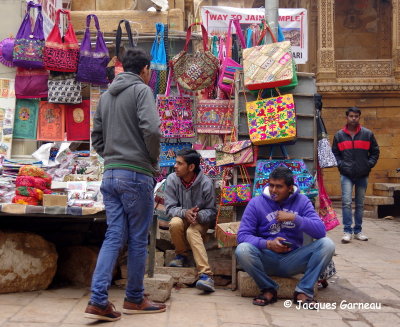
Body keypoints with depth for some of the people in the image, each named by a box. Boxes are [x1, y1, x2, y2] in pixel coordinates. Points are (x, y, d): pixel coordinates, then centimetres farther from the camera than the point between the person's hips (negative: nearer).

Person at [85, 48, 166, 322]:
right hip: (136, 174, -7)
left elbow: (97, 138, 18)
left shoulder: (106, 95, 17)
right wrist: (155, 159, -4)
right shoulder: (141, 90, -5)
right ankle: (134, 300, 15)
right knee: (138, 239, 4)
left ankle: (98, 300, -2)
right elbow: (151, 128, -18)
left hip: (110, 174, 7)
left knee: (114, 236, 6)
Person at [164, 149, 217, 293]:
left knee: (192, 232, -35)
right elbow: (170, 208, -10)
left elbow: (211, 211, -8)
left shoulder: (206, 183, -16)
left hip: (200, 221, -2)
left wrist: (198, 215, -31)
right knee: (175, 223, -34)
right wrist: (184, 213, -31)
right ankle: (182, 255, -6)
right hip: (181, 217, 2)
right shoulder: (172, 179, -12)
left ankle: (206, 275, -45)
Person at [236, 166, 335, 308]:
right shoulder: (256, 203, -1)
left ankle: (304, 291, -8)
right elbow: (243, 235, -9)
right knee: (242, 250, -31)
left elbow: (321, 231, -10)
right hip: (267, 260, -1)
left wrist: (294, 218, -22)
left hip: (293, 260, 1)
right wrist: (268, 244, -25)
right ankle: (269, 289, -6)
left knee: (327, 244, -21)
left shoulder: (301, 201, 2)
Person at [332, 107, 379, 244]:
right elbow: (334, 153, 13)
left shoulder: (368, 134, 4)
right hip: (346, 175, -1)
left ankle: (358, 230, 19)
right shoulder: (339, 135, 5)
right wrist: (341, 165, -1)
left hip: (363, 175, 1)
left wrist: (369, 164, -2)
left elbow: (375, 152, 10)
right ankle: (347, 231, -7)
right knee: (346, 202, -12)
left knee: (360, 204, 9)